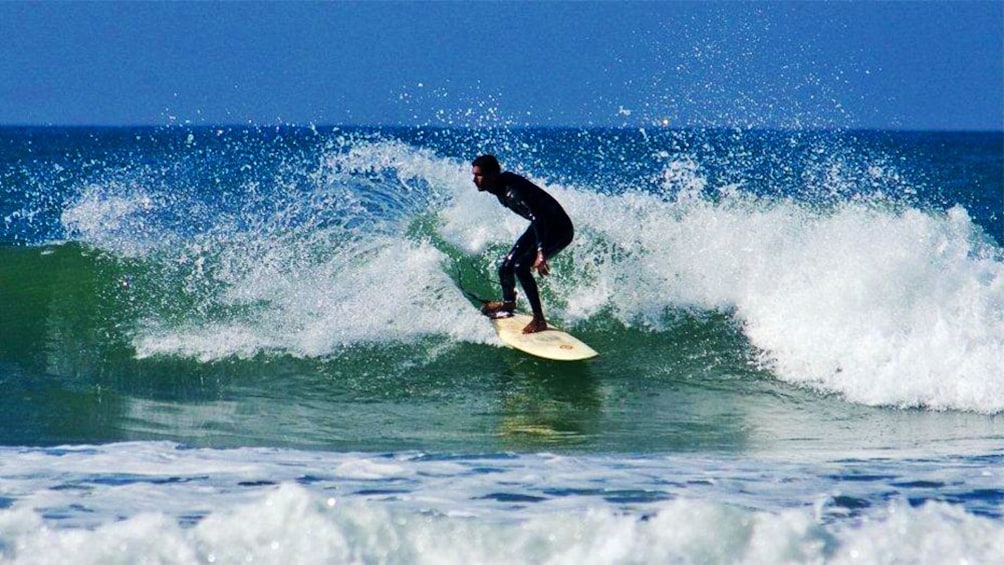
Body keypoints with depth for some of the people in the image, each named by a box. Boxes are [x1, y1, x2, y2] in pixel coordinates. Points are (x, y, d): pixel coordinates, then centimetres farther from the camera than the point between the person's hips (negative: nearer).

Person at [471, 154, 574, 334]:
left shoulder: (511, 191, -32)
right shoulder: (500, 184, -4)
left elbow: (536, 217, -43)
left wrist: (541, 253, -52)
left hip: (560, 229, -9)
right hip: (541, 225, 9)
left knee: (520, 266, -25)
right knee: (506, 267, 11)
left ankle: (539, 320, -18)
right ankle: (508, 302, 42)